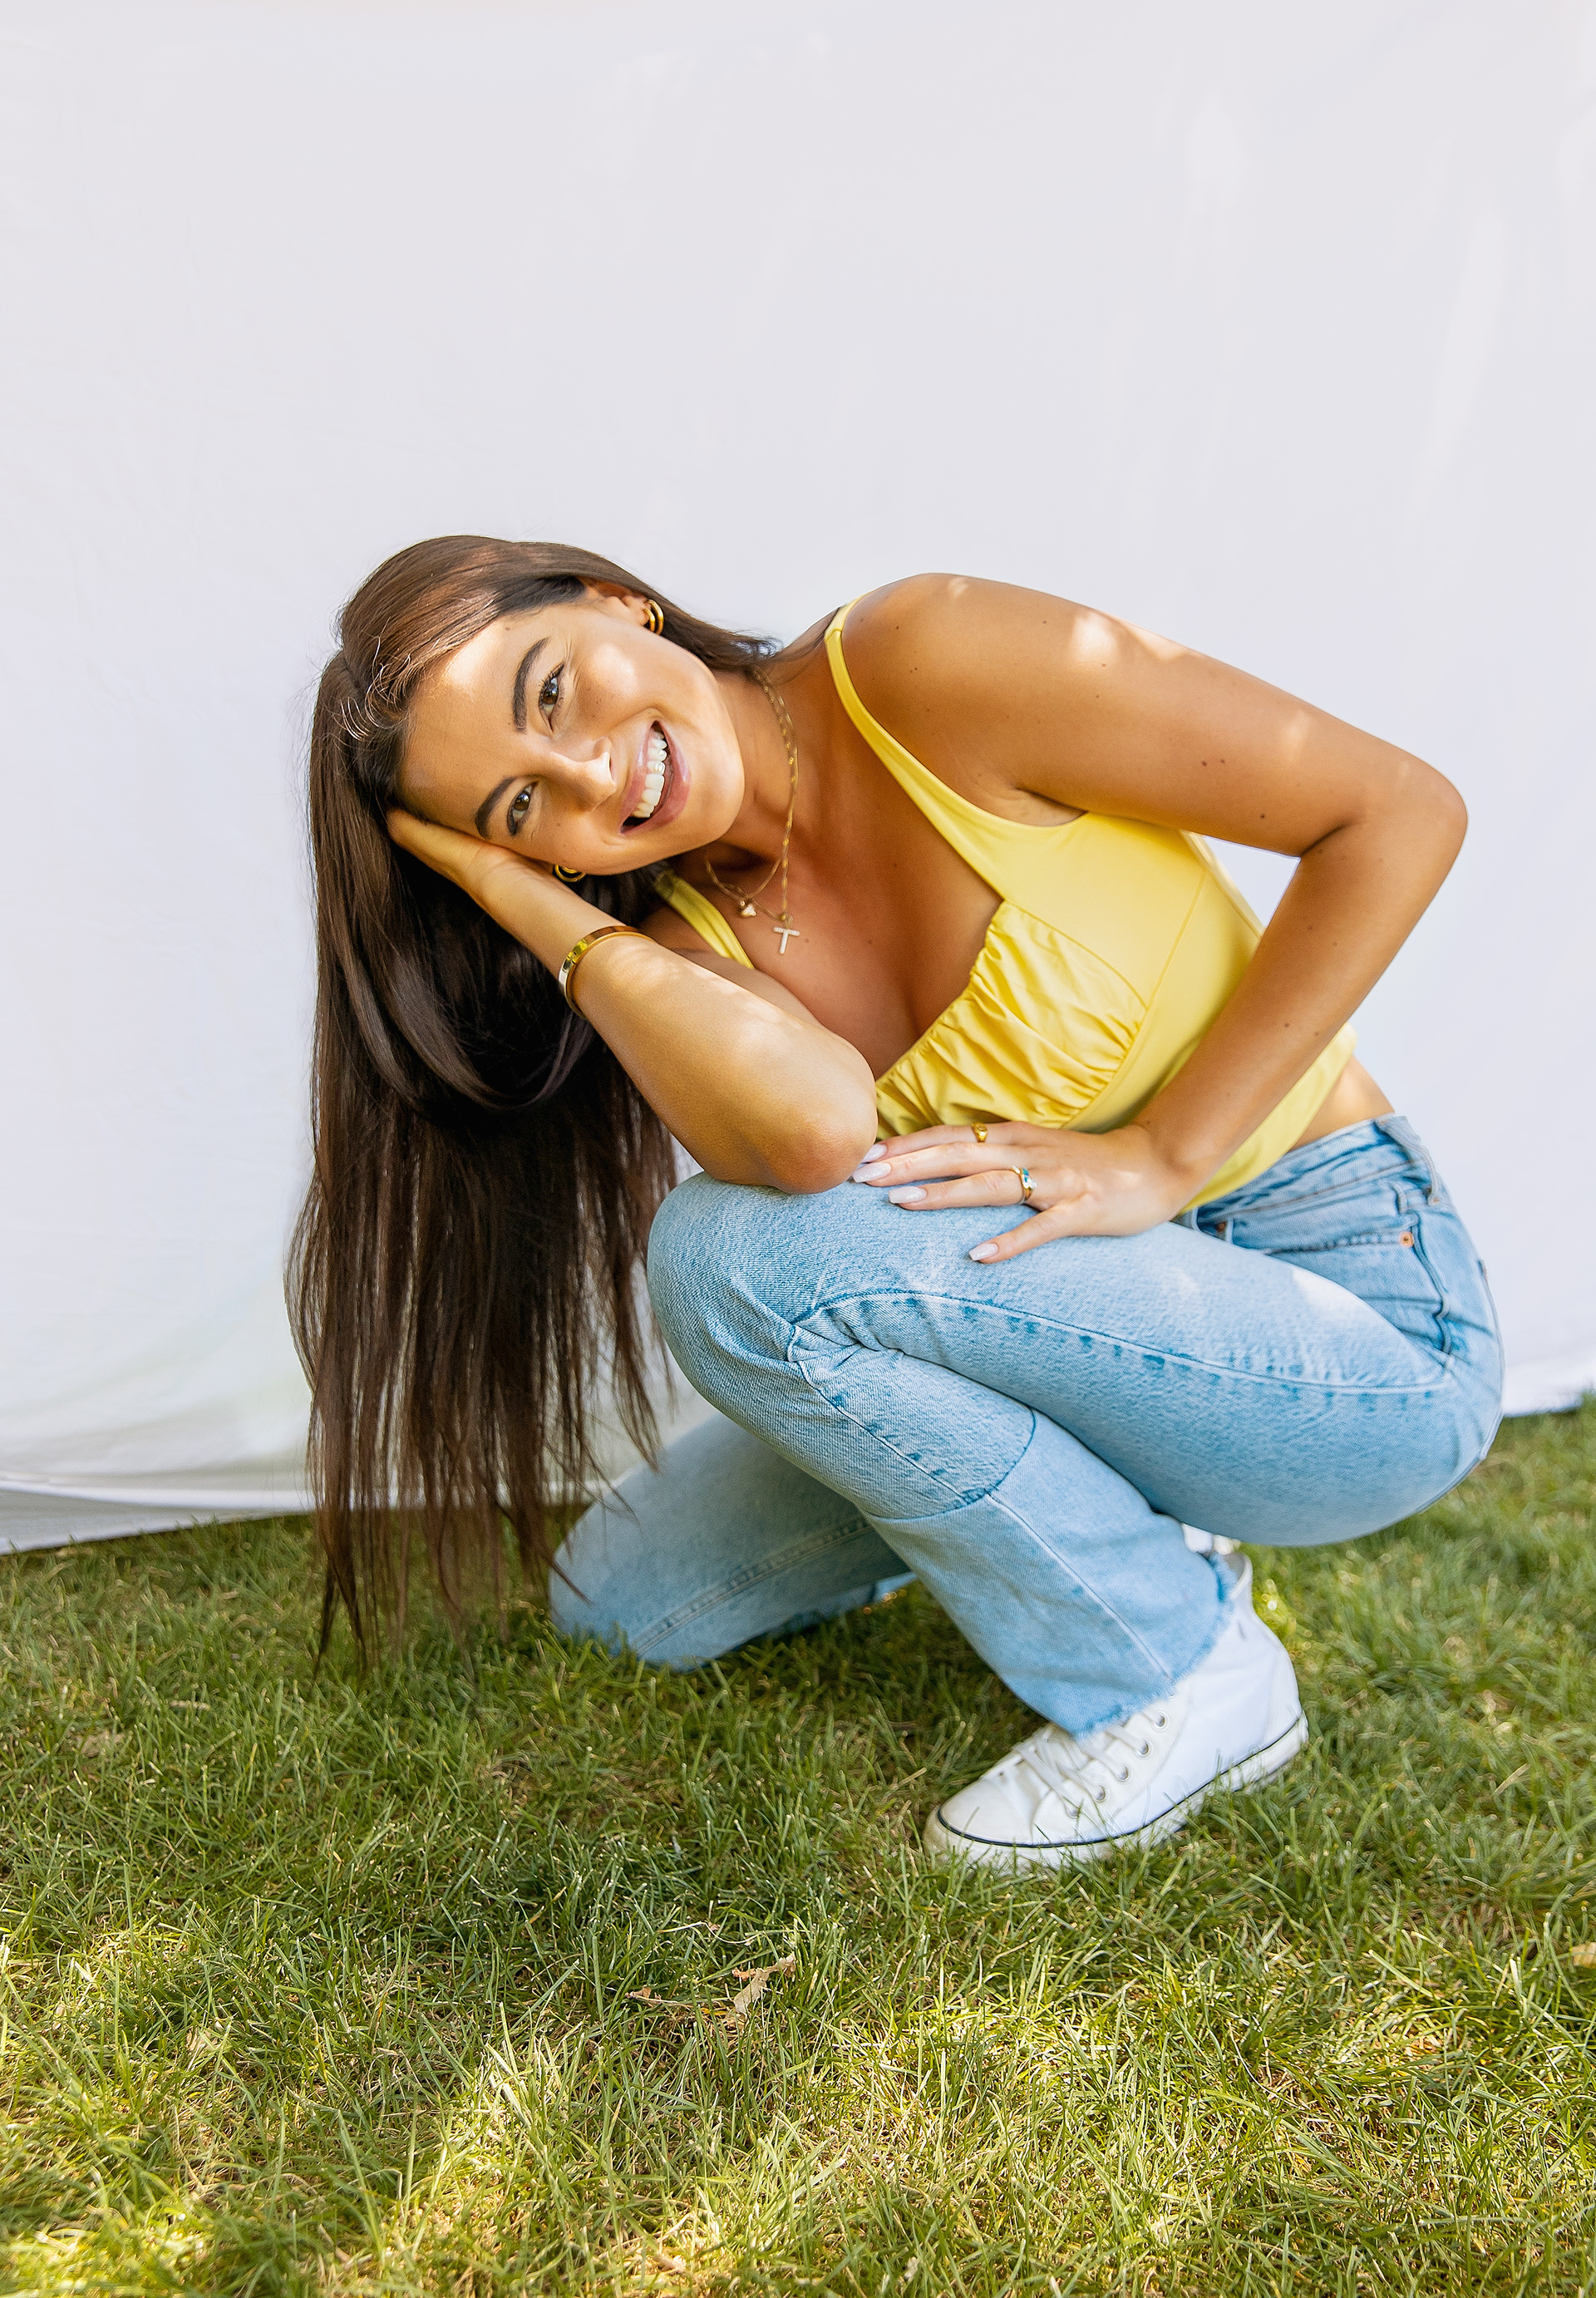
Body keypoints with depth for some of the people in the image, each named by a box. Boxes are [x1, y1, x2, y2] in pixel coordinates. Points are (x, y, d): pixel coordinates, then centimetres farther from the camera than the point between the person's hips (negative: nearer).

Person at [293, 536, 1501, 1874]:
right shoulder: (677, 939, -6)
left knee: (734, 1254, -27)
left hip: (1363, 1326, -6)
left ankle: (1181, 1674, -7)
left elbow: (1401, 810, -16)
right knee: (621, 1606, 11)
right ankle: (1136, 1529, 20)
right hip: (1103, 1327, 6)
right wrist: (530, 903, -19)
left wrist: (1162, 1157, -19)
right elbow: (809, 1129, -31)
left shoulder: (926, 663, -19)